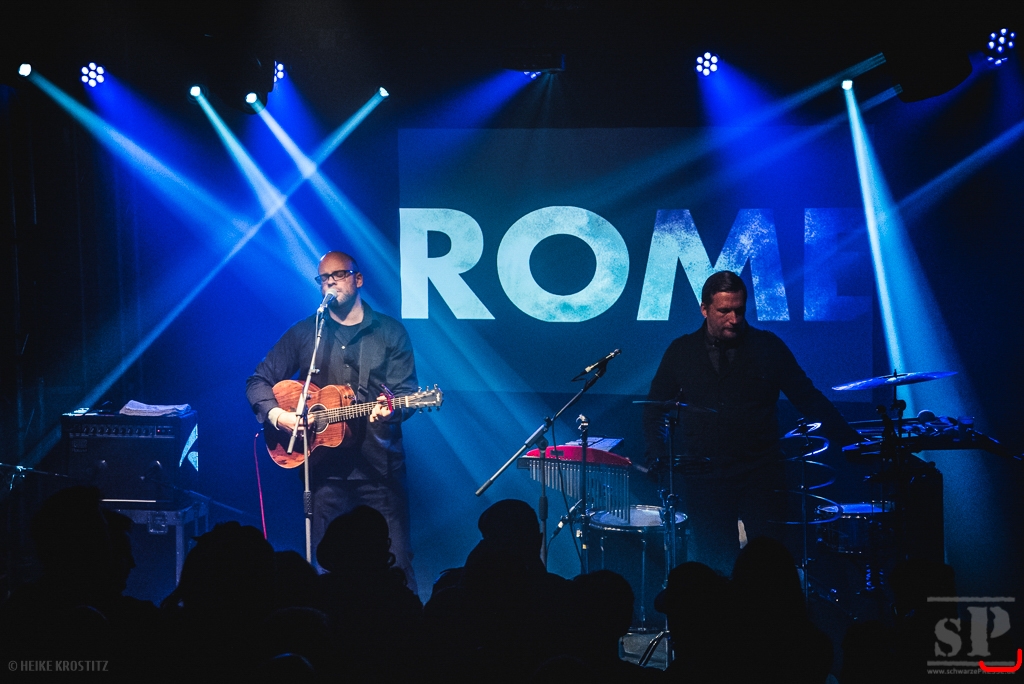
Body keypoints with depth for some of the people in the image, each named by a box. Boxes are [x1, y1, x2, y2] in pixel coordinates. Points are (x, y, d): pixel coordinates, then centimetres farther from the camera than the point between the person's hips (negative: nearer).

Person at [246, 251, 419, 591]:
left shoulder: (390, 332, 6)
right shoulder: (304, 333, 10)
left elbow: (406, 391, 0)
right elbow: (259, 381, 10)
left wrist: (391, 410, -22)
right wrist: (276, 414, -9)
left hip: (379, 464, -1)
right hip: (325, 466, 2)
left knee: (396, 563, -7)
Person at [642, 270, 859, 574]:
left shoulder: (769, 347, 5)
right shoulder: (681, 352, 8)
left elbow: (809, 398, 6)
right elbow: (655, 409, 16)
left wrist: (850, 439, -3)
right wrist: (658, 454, -1)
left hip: (761, 479, -1)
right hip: (703, 478, 1)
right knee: (712, 570, 0)